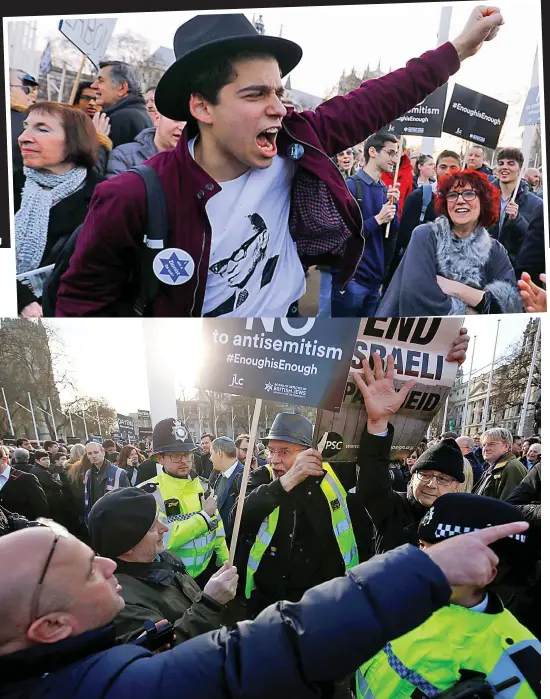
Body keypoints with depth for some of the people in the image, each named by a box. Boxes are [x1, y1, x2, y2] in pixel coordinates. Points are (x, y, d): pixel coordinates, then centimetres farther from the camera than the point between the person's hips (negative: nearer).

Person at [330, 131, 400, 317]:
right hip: (351, 277, -6)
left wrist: (393, 205, -5)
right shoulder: (350, 186, -10)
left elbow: (391, 234, 9)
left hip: (375, 277, 6)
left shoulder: (385, 190, 8)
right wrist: (378, 219, -16)